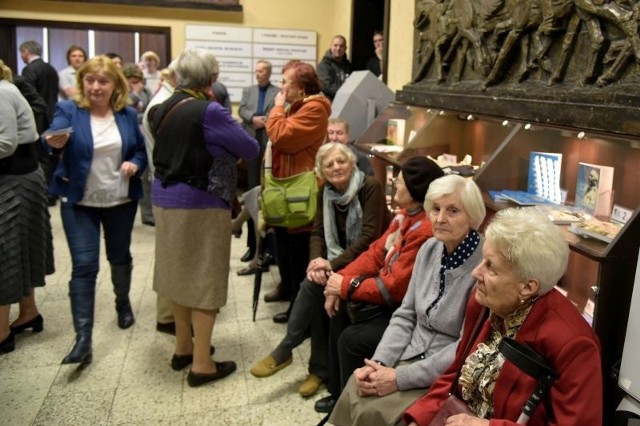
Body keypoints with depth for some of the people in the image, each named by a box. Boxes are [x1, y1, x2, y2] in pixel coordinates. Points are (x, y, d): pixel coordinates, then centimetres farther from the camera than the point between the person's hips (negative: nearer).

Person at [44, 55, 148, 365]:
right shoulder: (69, 110, -6)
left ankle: (123, 303, 45)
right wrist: (55, 143, -47)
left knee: (120, 257, 18)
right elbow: (54, 135, -23)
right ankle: (83, 339, -5)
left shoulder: (128, 115, 1)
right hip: (80, 202, -2)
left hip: (121, 200, 3)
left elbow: (142, 150, 8)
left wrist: (135, 164, -15)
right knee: (84, 265, -7)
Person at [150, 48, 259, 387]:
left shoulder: (162, 109, 6)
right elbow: (251, 149, -11)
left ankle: (183, 348, 31)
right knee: (204, 279, 1)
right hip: (200, 205, -8)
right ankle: (201, 364, 9)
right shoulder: (209, 111, -18)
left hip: (165, 199, 8)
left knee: (181, 273, 18)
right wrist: (228, 148, 8)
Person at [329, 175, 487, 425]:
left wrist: (400, 378, -20)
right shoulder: (430, 248, 2)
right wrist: (379, 363, -8)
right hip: (409, 359, 6)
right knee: (351, 397, -13)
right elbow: (405, 315, 6)